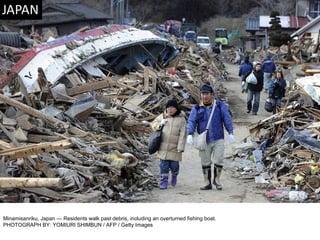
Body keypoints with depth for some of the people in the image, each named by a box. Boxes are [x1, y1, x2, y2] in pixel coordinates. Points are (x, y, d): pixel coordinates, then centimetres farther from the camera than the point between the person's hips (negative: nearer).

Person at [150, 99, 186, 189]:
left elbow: (182, 135, -7)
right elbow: (153, 124, 17)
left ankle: (174, 175, 35)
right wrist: (159, 124, -6)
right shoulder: (162, 116, 6)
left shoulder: (181, 119, -3)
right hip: (163, 147, 2)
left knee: (174, 165, 2)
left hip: (174, 148, -2)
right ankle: (163, 182, 8)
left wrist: (180, 147, -13)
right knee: (164, 165, 0)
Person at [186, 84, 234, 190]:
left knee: (218, 160, -4)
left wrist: (231, 133, -9)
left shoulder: (220, 106, 4)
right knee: (205, 162, 6)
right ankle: (207, 183, 18)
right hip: (204, 141, 1)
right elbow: (191, 121, -2)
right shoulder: (197, 108, 5)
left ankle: (217, 179, 18)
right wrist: (190, 134, -18)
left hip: (218, 139, -1)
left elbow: (227, 119, 1)